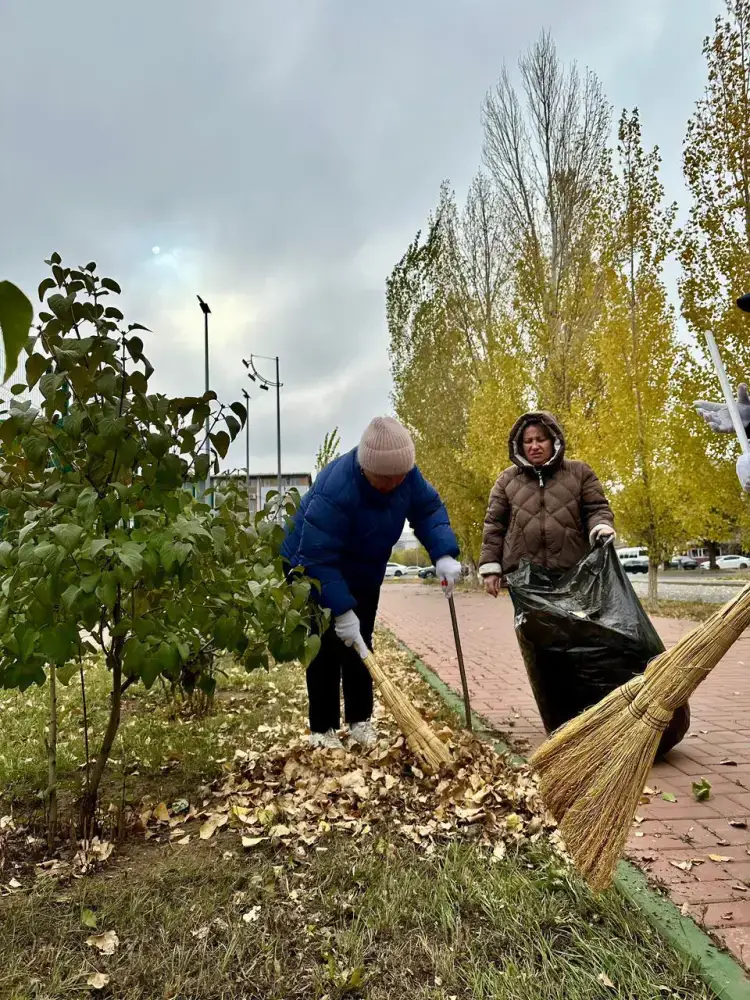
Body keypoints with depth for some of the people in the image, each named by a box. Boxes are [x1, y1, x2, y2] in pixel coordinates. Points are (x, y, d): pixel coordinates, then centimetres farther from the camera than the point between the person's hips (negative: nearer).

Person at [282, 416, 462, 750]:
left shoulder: (405, 474, -20)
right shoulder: (334, 490, -41)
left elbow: (429, 509, -9)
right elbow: (318, 558, -39)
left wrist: (444, 554, -25)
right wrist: (341, 611, -41)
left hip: (363, 575, 6)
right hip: (311, 571, -6)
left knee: (360, 646, 11)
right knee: (326, 650, -5)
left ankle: (360, 719, 23)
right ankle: (322, 728, 9)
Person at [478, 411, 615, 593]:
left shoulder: (579, 473, 10)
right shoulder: (507, 480, 11)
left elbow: (596, 509, 7)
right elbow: (494, 524, 11)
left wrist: (601, 529, -17)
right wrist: (490, 567, 5)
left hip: (571, 572, 0)